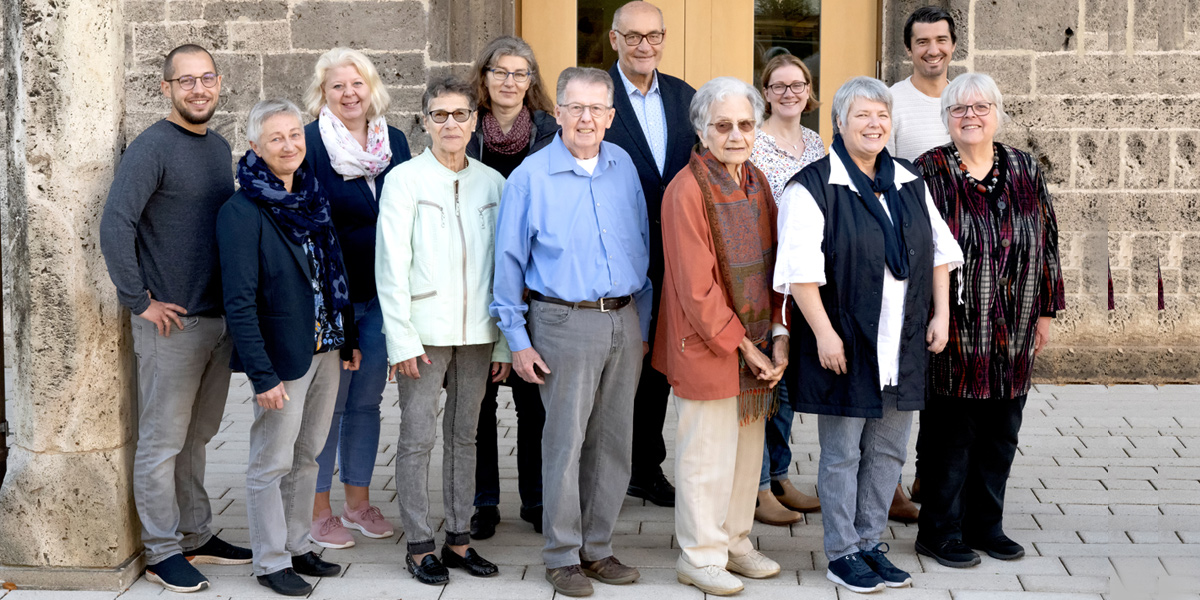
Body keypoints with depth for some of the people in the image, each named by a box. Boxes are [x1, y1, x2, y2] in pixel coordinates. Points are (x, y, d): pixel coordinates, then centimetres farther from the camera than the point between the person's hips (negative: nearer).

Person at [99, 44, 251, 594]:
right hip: (172, 322, -7)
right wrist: (138, 301, -18)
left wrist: (235, 299, 15)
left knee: (196, 437, 17)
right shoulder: (152, 147, -12)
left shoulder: (219, 147, 12)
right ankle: (162, 552, 11)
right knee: (162, 442, 2)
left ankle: (195, 536, 28)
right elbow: (115, 224, -21)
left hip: (219, 317, 8)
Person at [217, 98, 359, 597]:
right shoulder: (241, 213, -14)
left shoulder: (312, 198, 8)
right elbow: (239, 302, -17)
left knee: (307, 456, 16)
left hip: (325, 349, 7)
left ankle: (297, 546, 29)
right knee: (271, 463, 5)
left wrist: (349, 339, 13)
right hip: (282, 355, -7)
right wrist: (263, 375, -20)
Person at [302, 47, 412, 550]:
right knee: (327, 403, 1)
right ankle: (319, 511, 13)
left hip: (382, 292, 5)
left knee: (367, 400, 13)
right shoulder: (311, 143, -8)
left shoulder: (395, 141, 8)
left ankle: (358, 502, 25)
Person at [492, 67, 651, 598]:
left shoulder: (624, 167, 8)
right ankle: (563, 556, 10)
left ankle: (597, 547, 21)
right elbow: (509, 262, -2)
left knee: (613, 440, 9)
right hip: (565, 322, -4)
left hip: (624, 321, 5)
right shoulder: (531, 176, -5)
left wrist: (643, 325, 13)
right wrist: (517, 339, -5)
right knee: (565, 442, -1)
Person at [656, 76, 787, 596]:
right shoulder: (686, 191, -17)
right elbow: (697, 288, -18)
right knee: (707, 455, 3)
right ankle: (700, 555, 19)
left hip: (756, 345, 7)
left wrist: (778, 333, 0)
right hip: (707, 348, -7)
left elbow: (773, 264, 11)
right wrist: (742, 345, -14)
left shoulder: (756, 181, 7)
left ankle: (735, 541, 33)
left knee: (748, 447, 17)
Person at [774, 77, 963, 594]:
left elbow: (939, 252, 15)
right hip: (843, 343, -6)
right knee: (842, 451, 3)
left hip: (902, 343, 6)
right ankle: (842, 553, 14)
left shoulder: (910, 183, 11)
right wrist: (824, 333, -19)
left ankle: (870, 542, 25)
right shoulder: (813, 187, -9)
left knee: (888, 449, 12)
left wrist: (941, 314, 7)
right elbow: (801, 270, -15)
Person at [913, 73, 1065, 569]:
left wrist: (1045, 311, 12)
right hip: (953, 335, -5)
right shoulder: (927, 173, -5)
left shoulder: (1024, 170, 8)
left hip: (1013, 336, 5)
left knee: (1001, 433, 13)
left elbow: (1046, 243, 13)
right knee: (949, 433, 2)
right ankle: (940, 532, 15)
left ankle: (986, 523, 27)